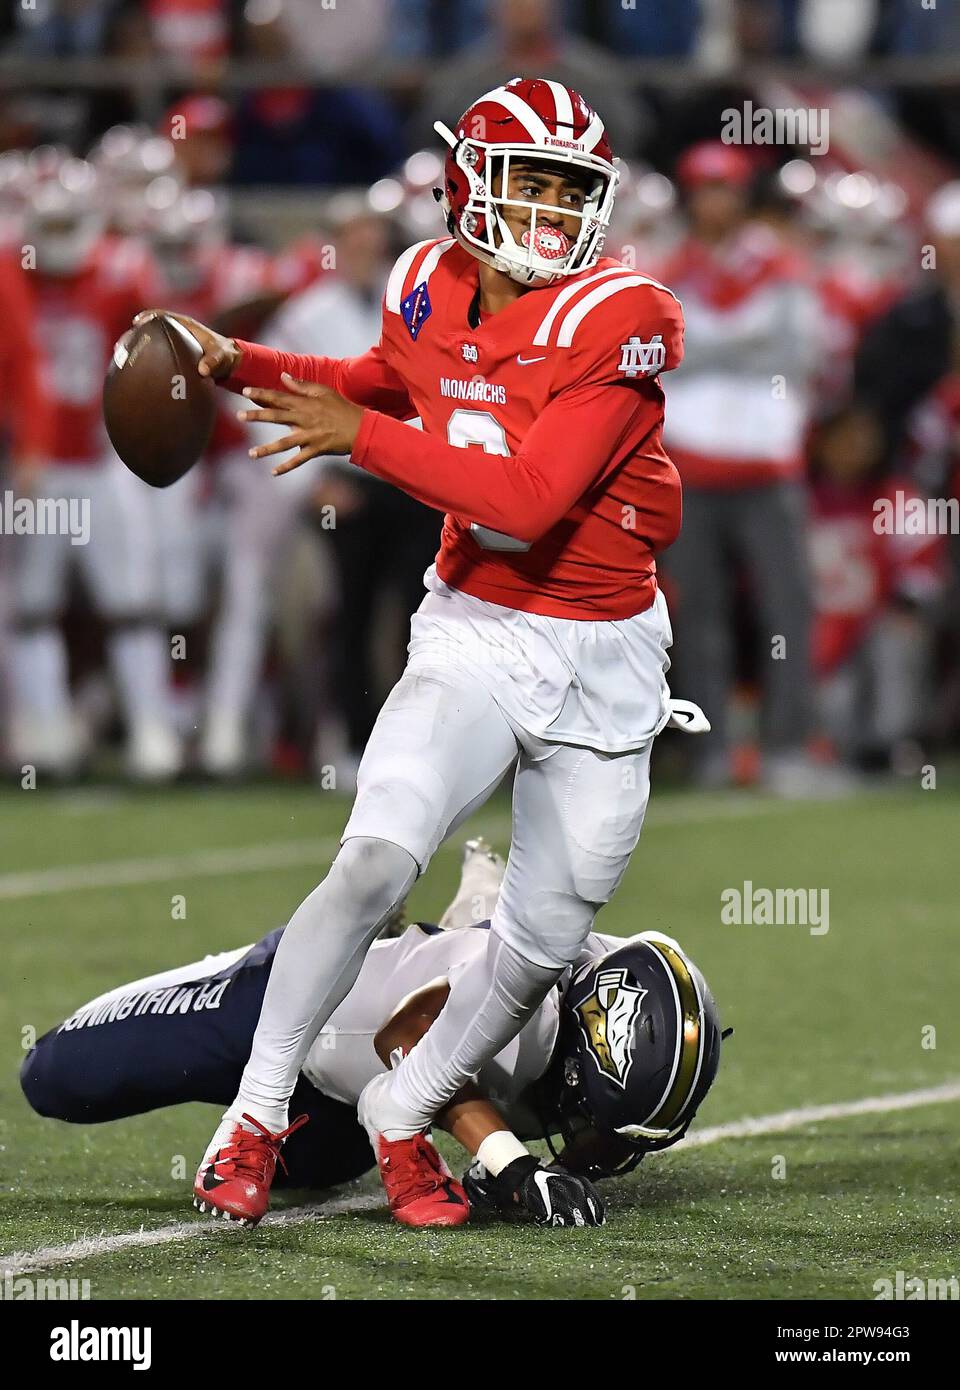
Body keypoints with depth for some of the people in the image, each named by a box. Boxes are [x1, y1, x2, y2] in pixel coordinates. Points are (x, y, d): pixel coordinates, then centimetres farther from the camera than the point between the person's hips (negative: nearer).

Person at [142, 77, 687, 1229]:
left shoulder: (618, 323, -18)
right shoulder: (431, 293, -3)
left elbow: (530, 498, -27)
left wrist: (360, 435, -23)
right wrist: (242, 366, 11)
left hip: (602, 659, -1)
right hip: (474, 634, 1)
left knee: (543, 945, 6)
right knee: (378, 856, -21)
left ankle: (403, 1113, 30)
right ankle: (258, 1109, -6)